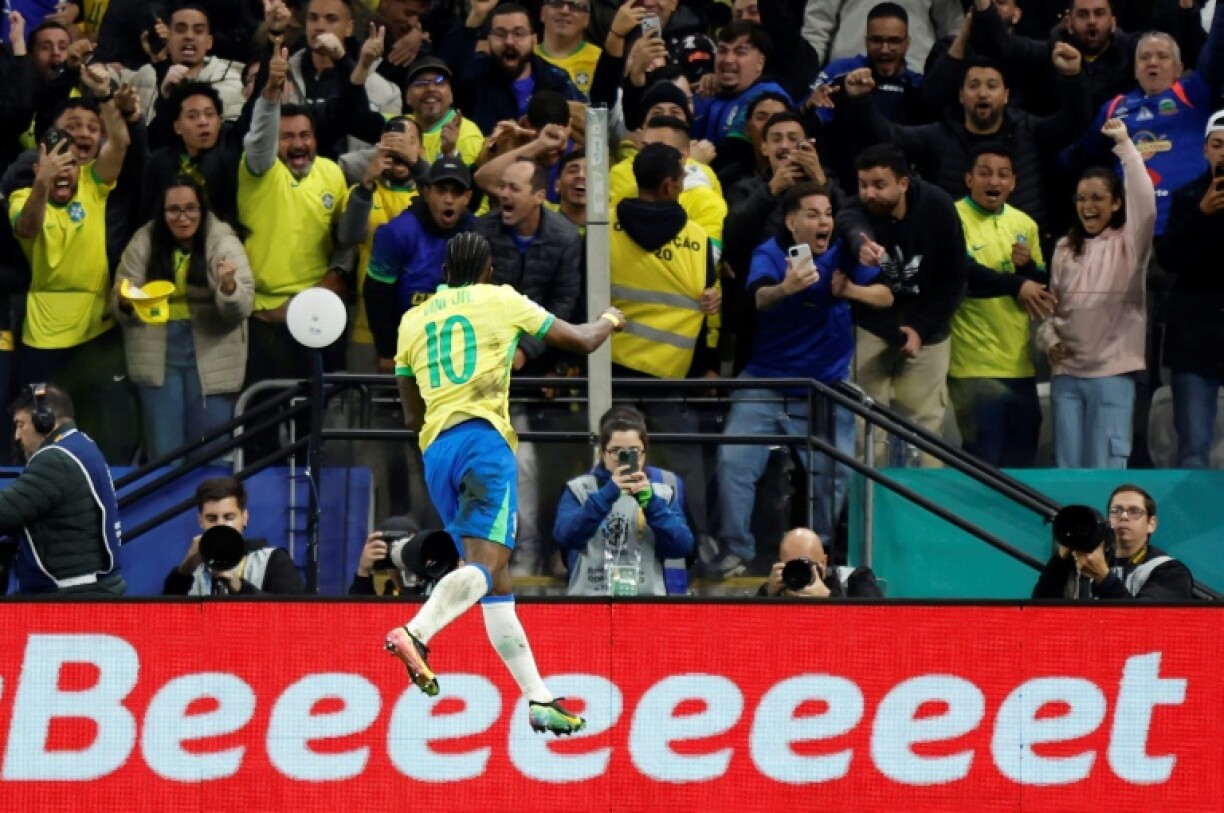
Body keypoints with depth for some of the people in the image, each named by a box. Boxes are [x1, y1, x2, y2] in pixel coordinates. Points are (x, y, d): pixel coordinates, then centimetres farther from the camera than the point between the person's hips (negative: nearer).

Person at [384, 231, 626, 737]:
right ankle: (416, 633, -45)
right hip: (483, 439, -5)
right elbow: (582, 341, 18)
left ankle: (539, 699, 7)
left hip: (435, 449, 5)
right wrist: (608, 321, 40)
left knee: (495, 583, 8)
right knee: (485, 564, -19)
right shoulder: (502, 301, 10)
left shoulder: (413, 320, 20)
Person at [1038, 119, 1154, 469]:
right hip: (1066, 373, 5)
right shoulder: (1065, 249, 14)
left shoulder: (1129, 243, 0)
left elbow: (1145, 203, -18)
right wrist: (1048, 337, -1)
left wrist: (1124, 145, -17)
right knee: (1068, 467, 6)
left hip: (1112, 372, -5)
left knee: (1106, 467, -6)